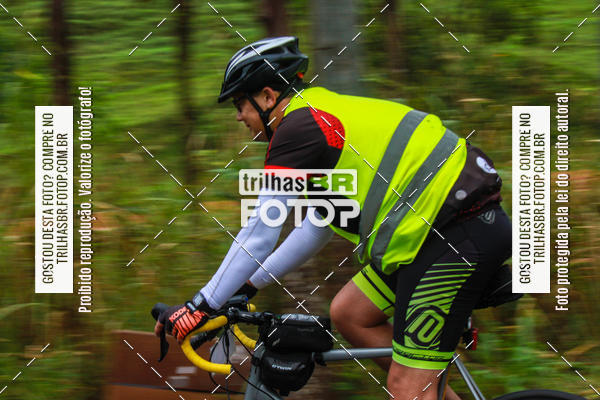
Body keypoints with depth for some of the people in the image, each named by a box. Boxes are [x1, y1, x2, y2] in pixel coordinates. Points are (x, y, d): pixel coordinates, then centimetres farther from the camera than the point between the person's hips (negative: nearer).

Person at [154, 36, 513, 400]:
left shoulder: (298, 127, -8)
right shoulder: (328, 117, 22)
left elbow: (260, 233, -9)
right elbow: (319, 227, 29)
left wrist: (200, 307, -4)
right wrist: (250, 285, 32)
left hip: (458, 235, -10)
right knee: (349, 313, 18)